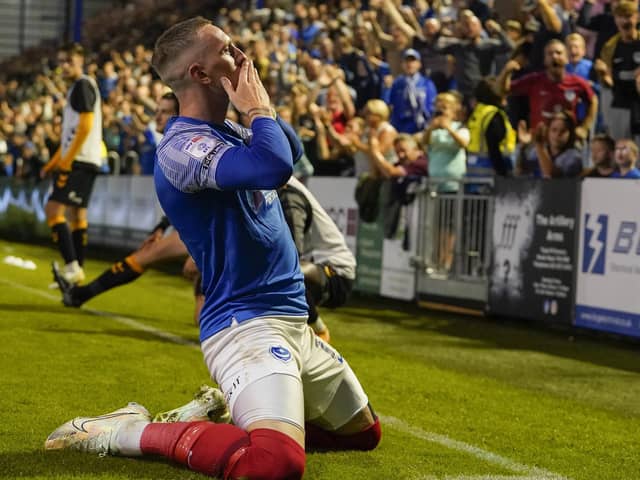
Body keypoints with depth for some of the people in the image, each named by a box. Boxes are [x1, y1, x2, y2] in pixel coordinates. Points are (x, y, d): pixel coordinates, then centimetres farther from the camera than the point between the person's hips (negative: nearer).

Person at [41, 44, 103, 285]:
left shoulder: (82, 85, -9)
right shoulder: (78, 87, 21)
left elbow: (85, 126, -18)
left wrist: (66, 160, -19)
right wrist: (55, 161, 22)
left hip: (79, 162, -10)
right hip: (85, 162, 10)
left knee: (53, 209, -14)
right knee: (76, 214, 11)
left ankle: (71, 266, -19)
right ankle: (76, 271, 14)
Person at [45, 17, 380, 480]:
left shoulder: (230, 132, 12)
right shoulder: (181, 146, -18)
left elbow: (292, 148, 29)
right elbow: (274, 166, -33)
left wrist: (260, 105, 10)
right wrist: (257, 107, -14)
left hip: (295, 323, 10)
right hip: (246, 326, -10)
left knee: (365, 432, 20)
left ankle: (222, 419, 22)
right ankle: (129, 431, -12)